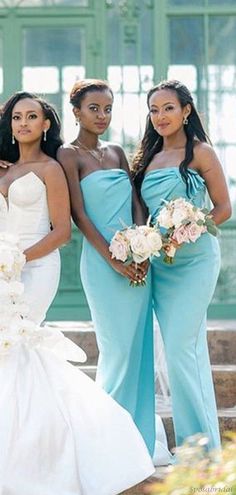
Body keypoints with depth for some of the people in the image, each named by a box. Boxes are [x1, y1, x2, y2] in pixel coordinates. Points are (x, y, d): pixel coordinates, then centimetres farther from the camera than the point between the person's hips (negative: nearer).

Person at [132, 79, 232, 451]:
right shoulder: (148, 157, 14)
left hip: (194, 259, -6)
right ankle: (189, 445, 12)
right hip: (158, 263, 6)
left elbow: (224, 208, -5)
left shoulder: (200, 153, -4)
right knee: (189, 349, 8)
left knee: (179, 347, -13)